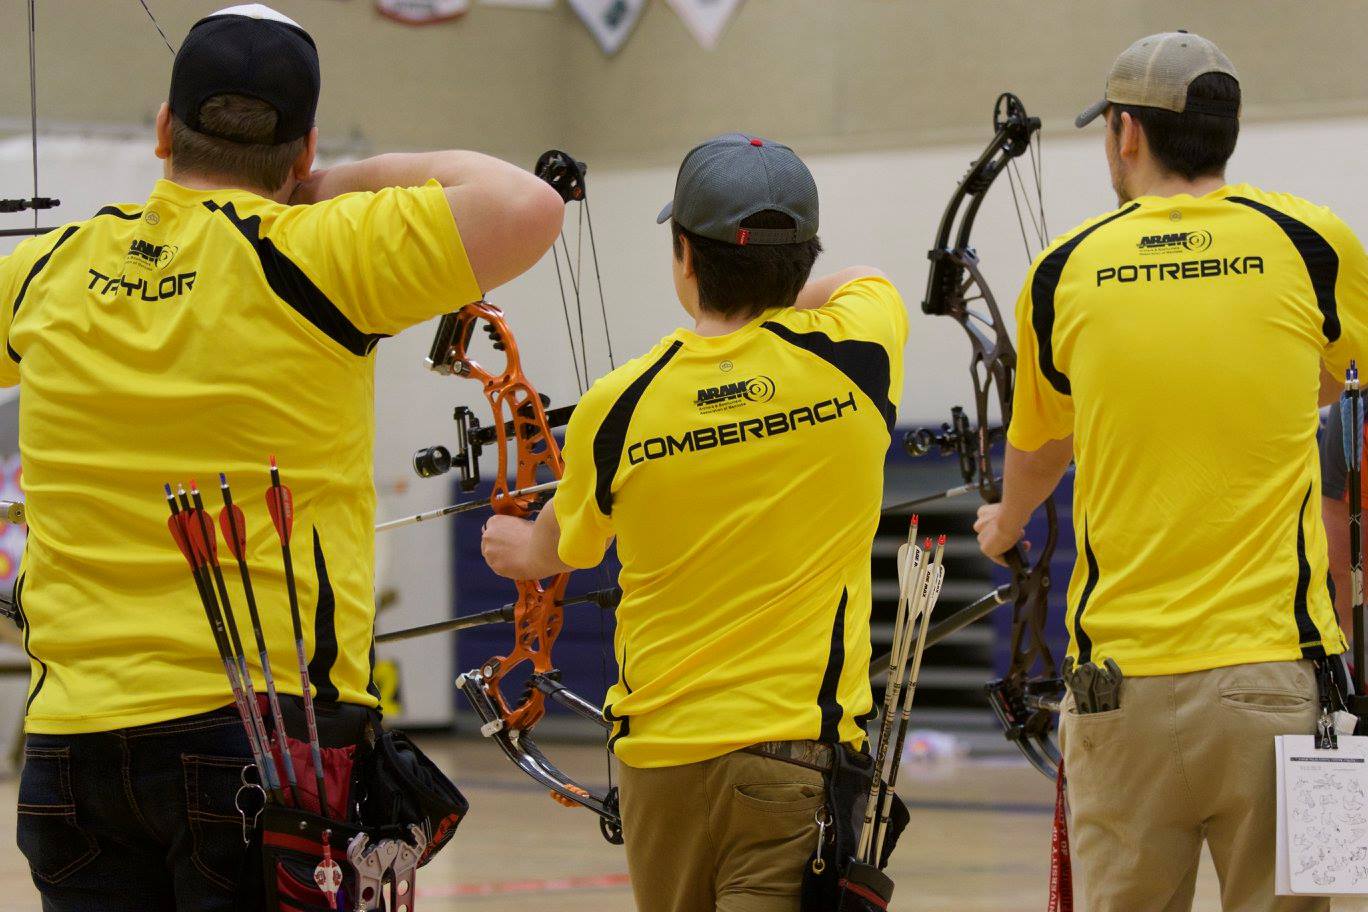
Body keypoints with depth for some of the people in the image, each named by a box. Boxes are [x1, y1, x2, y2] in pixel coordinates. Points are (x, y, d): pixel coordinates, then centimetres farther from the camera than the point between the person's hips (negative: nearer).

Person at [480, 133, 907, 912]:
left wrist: (521, 549, 41)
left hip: (659, 754, 2)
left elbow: (565, 550, 18)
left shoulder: (616, 409, -3)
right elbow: (871, 280, 22)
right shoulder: (852, 356, -5)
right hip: (798, 759, -2)